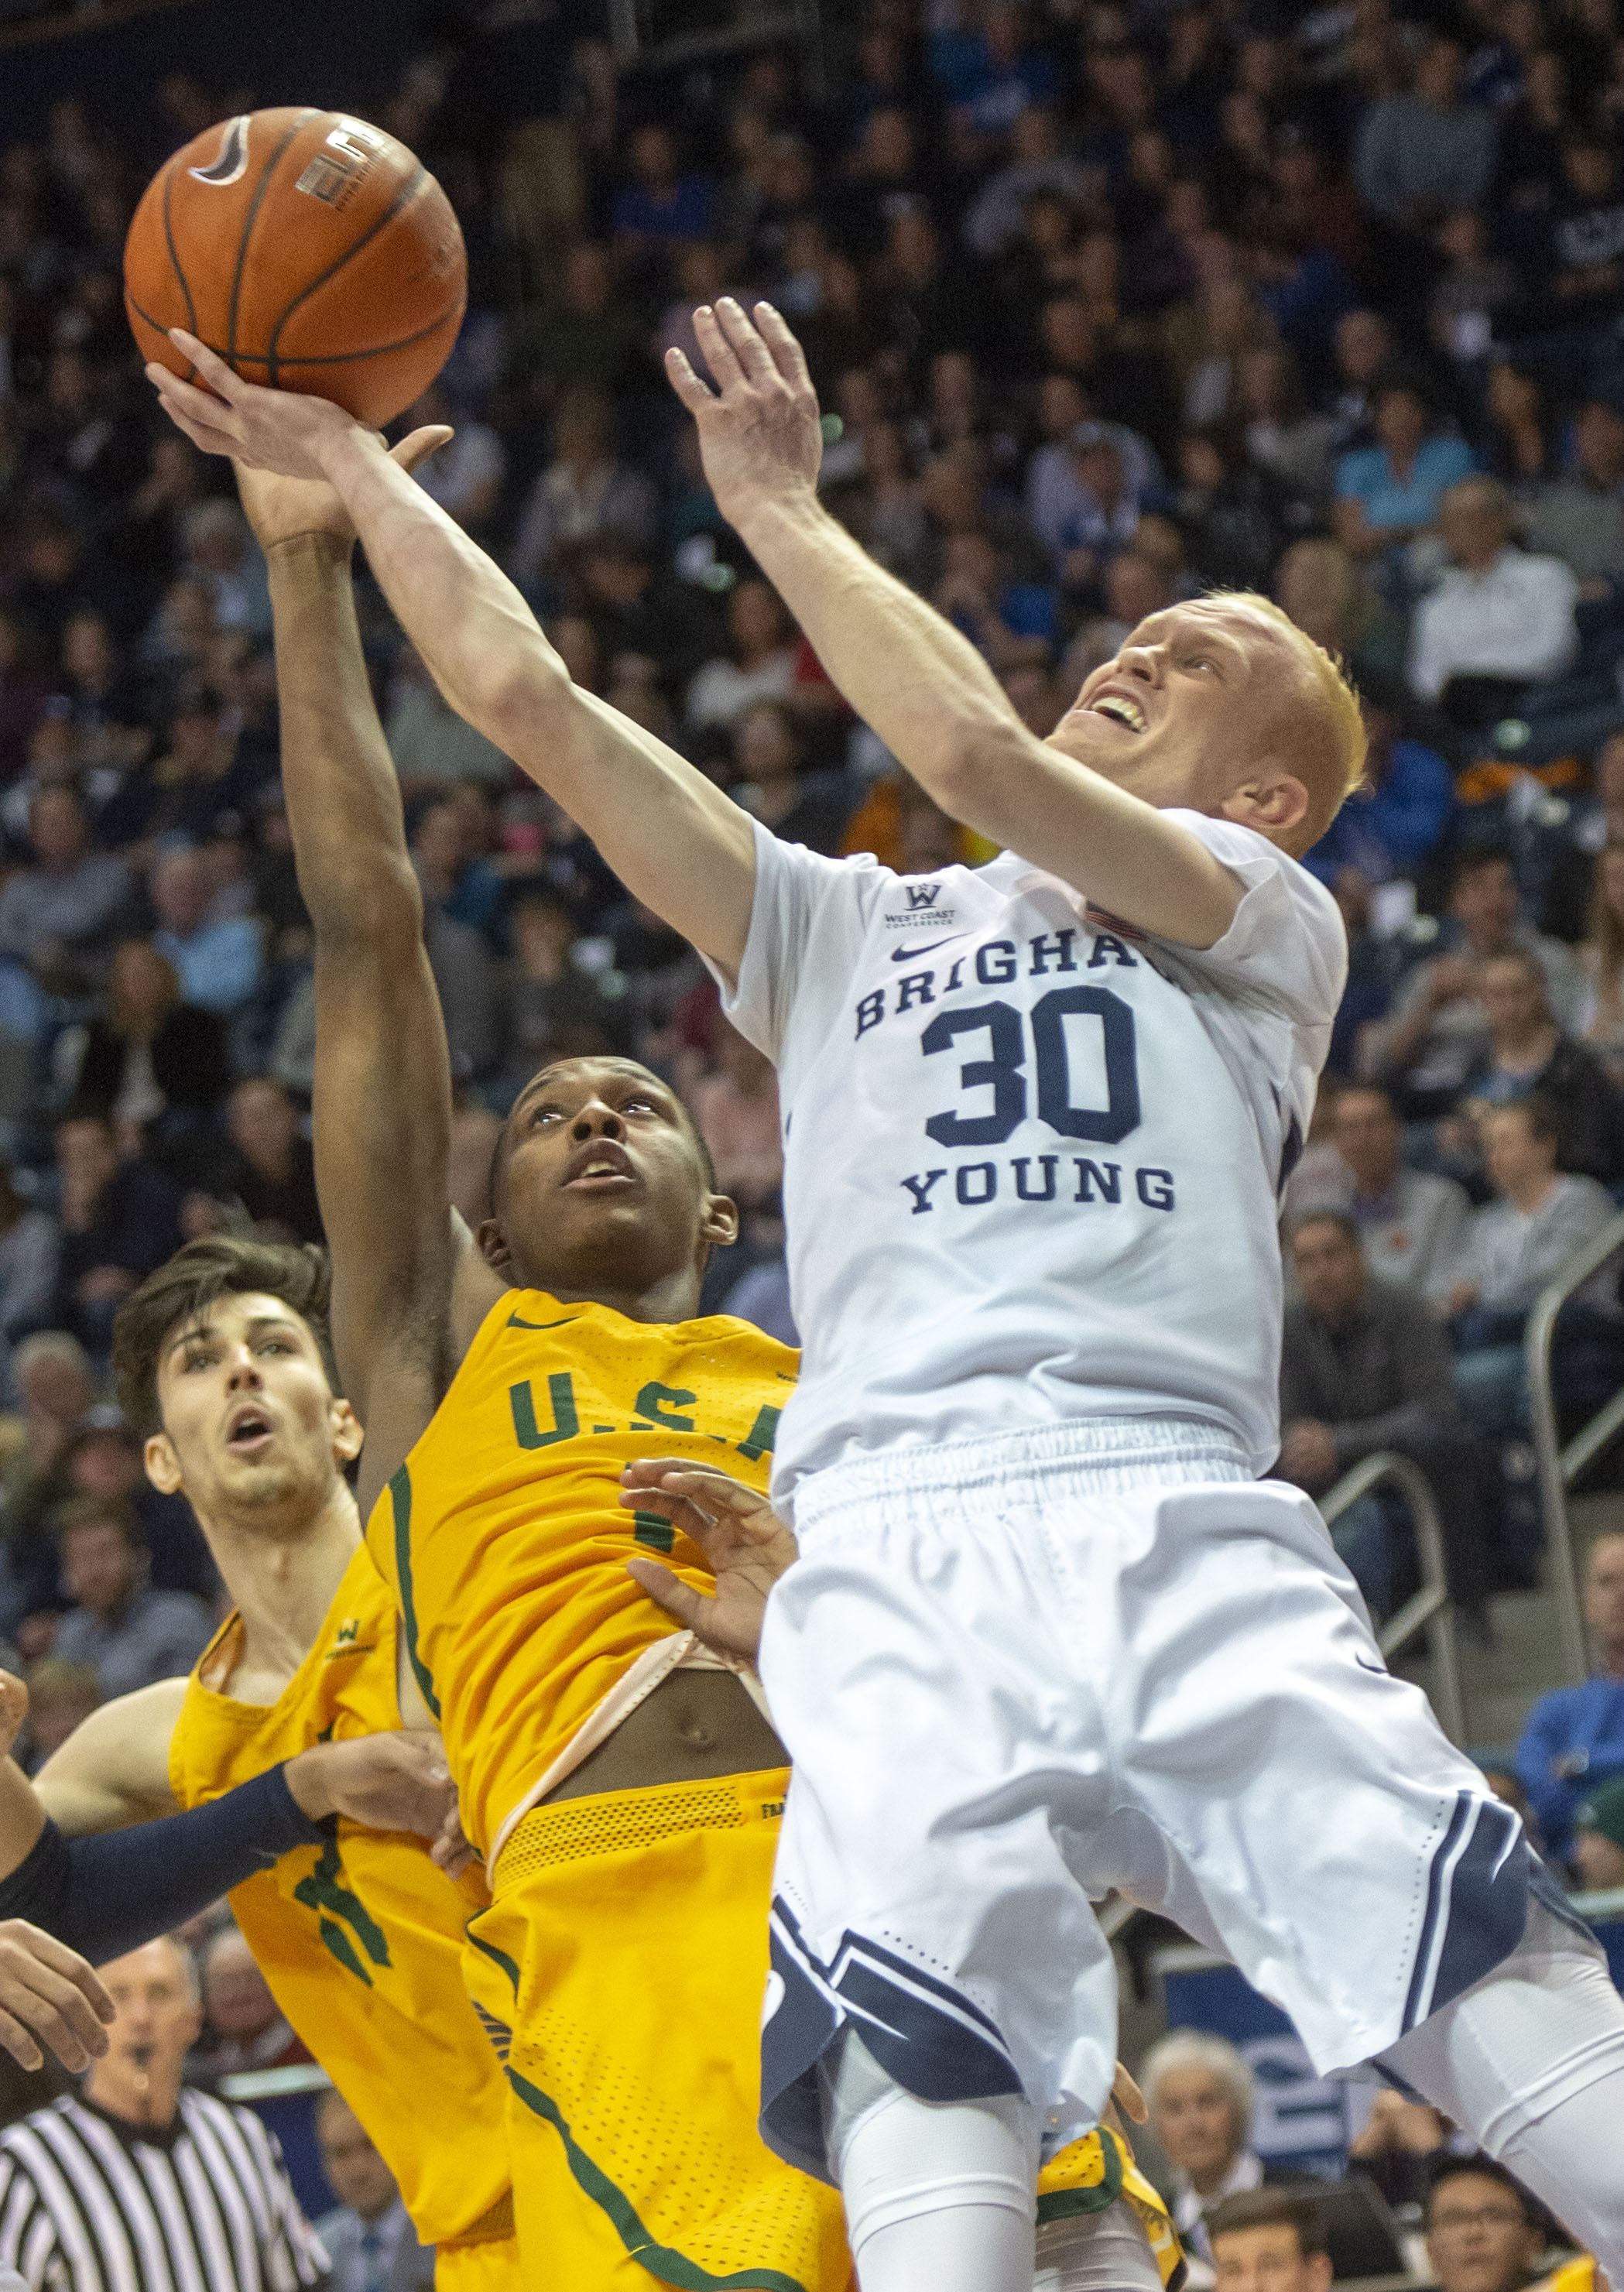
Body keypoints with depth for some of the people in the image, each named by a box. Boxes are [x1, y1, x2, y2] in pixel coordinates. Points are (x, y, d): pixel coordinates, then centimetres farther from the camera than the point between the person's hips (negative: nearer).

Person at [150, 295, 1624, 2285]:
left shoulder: (1270, 923, 20)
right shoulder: (843, 932, 31)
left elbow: (979, 757, 3)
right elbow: (529, 700, 28)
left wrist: (783, 515, 13)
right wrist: (343, 469, 31)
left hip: (1182, 1524, -1)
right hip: (897, 1550, 1)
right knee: (924, 2051, -26)